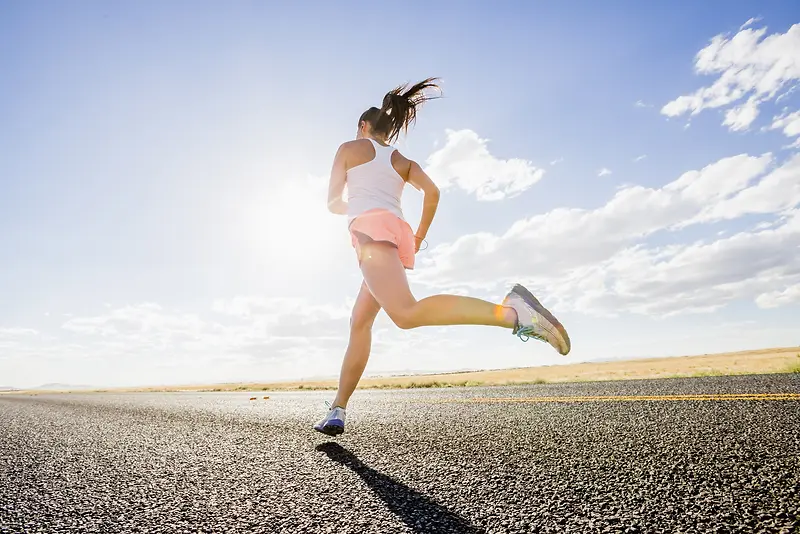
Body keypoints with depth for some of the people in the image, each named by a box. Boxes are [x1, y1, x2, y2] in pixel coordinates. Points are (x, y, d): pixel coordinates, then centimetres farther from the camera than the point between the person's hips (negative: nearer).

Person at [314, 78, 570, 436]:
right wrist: (419, 236, 19)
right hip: (399, 233, 7)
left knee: (406, 313, -28)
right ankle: (337, 411, 14)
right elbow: (433, 193, 10)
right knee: (359, 323, 12)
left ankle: (511, 311, -43)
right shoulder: (403, 161, 29)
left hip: (370, 228, -7)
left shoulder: (349, 148, 20)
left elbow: (333, 202, 18)